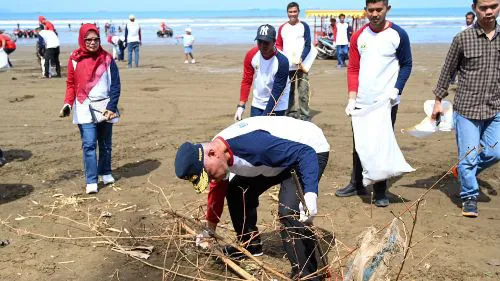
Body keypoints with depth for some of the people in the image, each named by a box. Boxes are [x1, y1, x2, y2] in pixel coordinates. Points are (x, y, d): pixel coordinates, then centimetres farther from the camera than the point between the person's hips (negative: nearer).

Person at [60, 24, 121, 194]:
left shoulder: (106, 58, -1)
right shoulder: (75, 59, 0)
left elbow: (115, 84, -2)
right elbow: (71, 84, 6)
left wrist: (111, 107, -10)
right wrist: (67, 103, -8)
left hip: (105, 107, 1)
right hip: (84, 109, -1)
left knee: (105, 144, 12)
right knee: (89, 144, -9)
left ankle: (106, 173, 30)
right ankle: (91, 181, -7)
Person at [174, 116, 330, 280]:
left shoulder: (250, 143, -38)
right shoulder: (218, 154, -9)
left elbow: (305, 153, -36)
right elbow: (217, 192, 10)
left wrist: (310, 195, -47)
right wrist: (210, 230, 19)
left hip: (311, 150, -9)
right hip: (281, 155, 9)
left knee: (289, 212, -26)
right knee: (236, 191, 10)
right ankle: (250, 245, 27)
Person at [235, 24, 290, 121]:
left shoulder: (282, 61, -24)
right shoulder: (251, 55, -11)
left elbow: (277, 92, -23)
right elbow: (246, 81, -2)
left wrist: (266, 115, -27)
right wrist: (241, 106, -9)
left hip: (277, 106, -4)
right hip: (257, 104, 4)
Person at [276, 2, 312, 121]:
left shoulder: (304, 26, 2)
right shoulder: (282, 28, 11)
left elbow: (308, 45, -2)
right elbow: (278, 45, 17)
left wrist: (301, 59, -16)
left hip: (301, 65, -3)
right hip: (286, 66, 3)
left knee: (303, 92, -7)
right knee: (288, 91, 8)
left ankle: (304, 115, -2)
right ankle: (291, 112, 17)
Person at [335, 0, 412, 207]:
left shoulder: (398, 35, -4)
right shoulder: (358, 36, 4)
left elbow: (406, 65, 1)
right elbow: (353, 69, 5)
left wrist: (396, 90, -13)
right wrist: (352, 98, -5)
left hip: (386, 103, -3)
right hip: (362, 103, 3)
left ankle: (380, 192, 13)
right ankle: (357, 185, 27)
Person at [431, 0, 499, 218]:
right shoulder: (463, 39, -6)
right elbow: (448, 71, 2)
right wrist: (438, 100, 4)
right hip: (467, 109, -4)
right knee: (468, 155, -1)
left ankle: (465, 171, 33)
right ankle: (470, 196, 19)